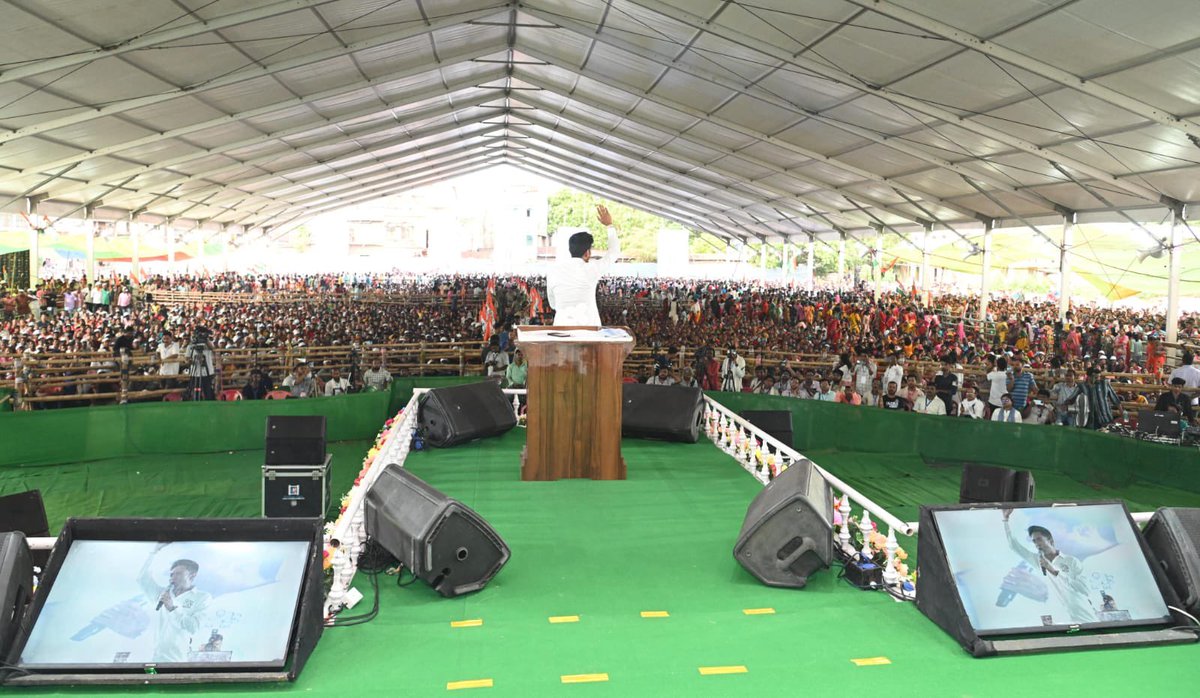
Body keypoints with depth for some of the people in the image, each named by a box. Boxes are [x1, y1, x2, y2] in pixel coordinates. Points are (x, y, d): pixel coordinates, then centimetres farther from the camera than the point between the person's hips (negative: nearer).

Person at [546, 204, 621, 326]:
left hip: (562, 325, 3)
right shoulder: (591, 270, -5)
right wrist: (609, 225, 23)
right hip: (587, 326, -3)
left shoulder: (553, 272, 3)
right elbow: (614, 252, 13)